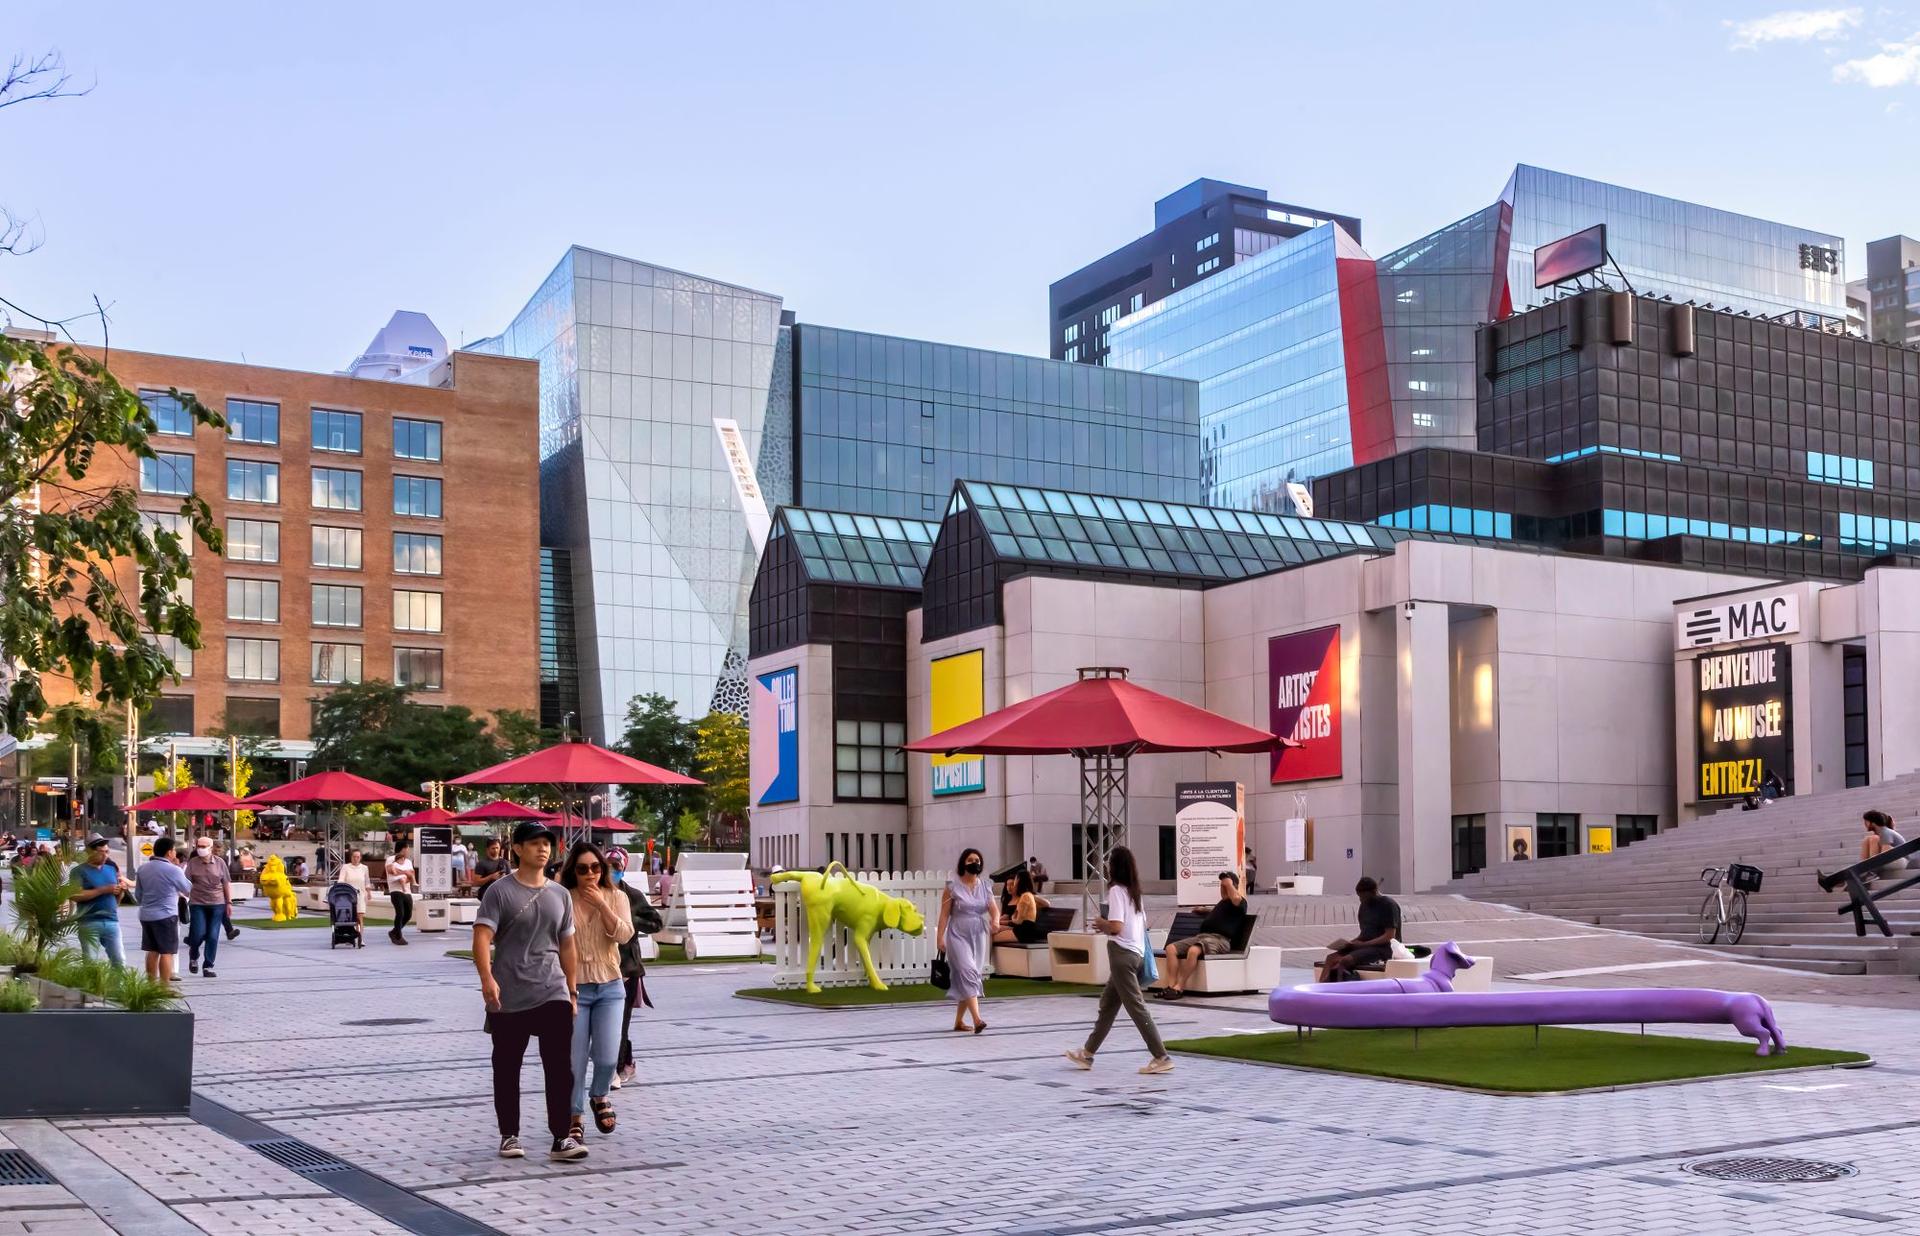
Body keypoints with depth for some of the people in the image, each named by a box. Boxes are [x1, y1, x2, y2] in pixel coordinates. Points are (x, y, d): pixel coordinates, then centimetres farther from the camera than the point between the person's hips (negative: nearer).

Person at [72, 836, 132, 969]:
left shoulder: (112, 869, 15)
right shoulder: (79, 871, 0)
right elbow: (75, 895, -15)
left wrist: (121, 890, -2)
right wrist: (104, 890, -16)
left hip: (112, 921, 4)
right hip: (89, 923, -4)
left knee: (120, 962, 2)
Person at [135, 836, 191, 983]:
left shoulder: (142, 869, 6)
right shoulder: (173, 870, -14)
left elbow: (138, 894, 15)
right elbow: (188, 888, 1)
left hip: (146, 915, 7)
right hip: (166, 915, -7)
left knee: (152, 951, 14)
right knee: (167, 952, -2)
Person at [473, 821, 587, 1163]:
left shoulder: (560, 895, 11)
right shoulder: (500, 891, -3)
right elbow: (482, 937, -14)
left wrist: (573, 990, 15)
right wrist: (487, 978, -28)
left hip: (552, 994, 3)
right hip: (508, 997, -3)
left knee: (560, 1067, -6)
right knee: (506, 1069, 8)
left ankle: (562, 1138, -4)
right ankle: (510, 1136, 20)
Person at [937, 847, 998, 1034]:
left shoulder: (985, 886, 8)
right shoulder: (953, 886, -3)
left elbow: (994, 909, 0)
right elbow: (944, 914, -3)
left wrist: (995, 921, -22)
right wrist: (940, 936, -9)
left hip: (978, 936, 5)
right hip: (958, 936, -5)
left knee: (968, 977, 8)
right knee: (968, 973, -19)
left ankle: (959, 1020, 21)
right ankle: (977, 1019, -27)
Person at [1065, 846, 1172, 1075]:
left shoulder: (1116, 890, -13)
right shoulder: (1133, 891, 12)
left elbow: (1116, 927, -21)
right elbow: (1143, 923, 17)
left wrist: (1101, 923, -1)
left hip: (1122, 953, -9)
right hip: (1136, 952, 9)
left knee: (1136, 1007, -6)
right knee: (1108, 1004, 16)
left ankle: (1162, 1058, -7)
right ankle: (1087, 1053, 25)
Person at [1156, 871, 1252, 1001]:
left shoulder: (1240, 902, 6)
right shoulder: (1222, 902, 35)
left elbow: (1236, 898, -19)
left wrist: (1229, 884, -5)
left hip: (1219, 939, -9)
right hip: (1201, 936, 9)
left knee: (1193, 950, -39)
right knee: (1171, 948, -14)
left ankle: (1179, 987, -31)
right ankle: (1171, 985, -24)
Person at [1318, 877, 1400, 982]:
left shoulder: (1388, 905, -9)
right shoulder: (1365, 905, 15)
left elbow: (1389, 936, -14)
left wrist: (1363, 944, -17)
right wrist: (1351, 942, 1)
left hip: (1381, 948, -8)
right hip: (1364, 946, 8)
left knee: (1344, 961, -29)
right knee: (1331, 958, -13)